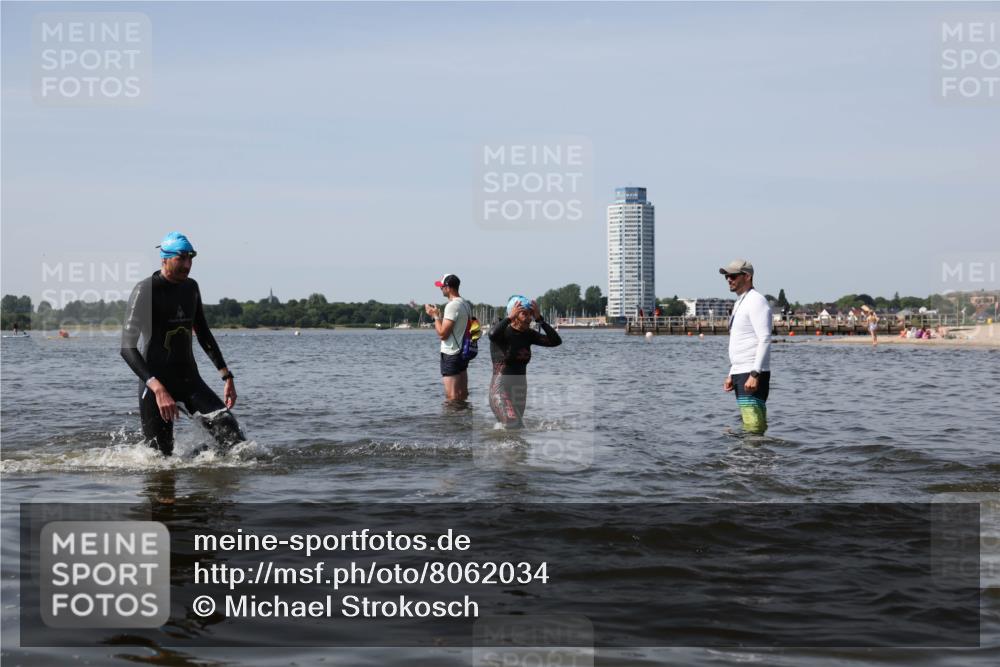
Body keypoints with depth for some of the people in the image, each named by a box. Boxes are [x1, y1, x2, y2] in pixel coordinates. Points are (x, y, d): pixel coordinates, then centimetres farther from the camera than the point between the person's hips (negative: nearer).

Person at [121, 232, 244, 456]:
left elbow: (204, 335, 22)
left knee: (227, 426, -18)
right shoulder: (146, 290, -13)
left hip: (190, 379, 6)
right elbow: (127, 348, -22)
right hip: (155, 382, -6)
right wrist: (158, 389, -34)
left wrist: (227, 376, 15)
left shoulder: (191, 287, 9)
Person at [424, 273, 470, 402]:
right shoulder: (466, 304, 11)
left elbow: (442, 334, -20)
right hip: (463, 353, 10)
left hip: (451, 355, -10)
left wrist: (435, 316, -8)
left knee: (451, 396, -7)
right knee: (462, 394, 14)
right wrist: (440, 315, 20)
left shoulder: (452, 305, -18)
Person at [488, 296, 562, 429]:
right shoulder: (502, 333, -12)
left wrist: (539, 319, -6)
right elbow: (492, 334, -37)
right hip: (500, 390, -7)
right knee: (516, 428, -25)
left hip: (520, 391, 7)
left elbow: (556, 341, -2)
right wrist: (509, 317, -23)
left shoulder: (528, 334, 6)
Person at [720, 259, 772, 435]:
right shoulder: (740, 303, 22)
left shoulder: (756, 301, -9)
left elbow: (765, 340, -18)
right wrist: (731, 375, 21)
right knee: (747, 423, 8)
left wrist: (755, 374, -24)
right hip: (740, 373, 10)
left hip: (753, 374, -10)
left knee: (753, 427, -15)